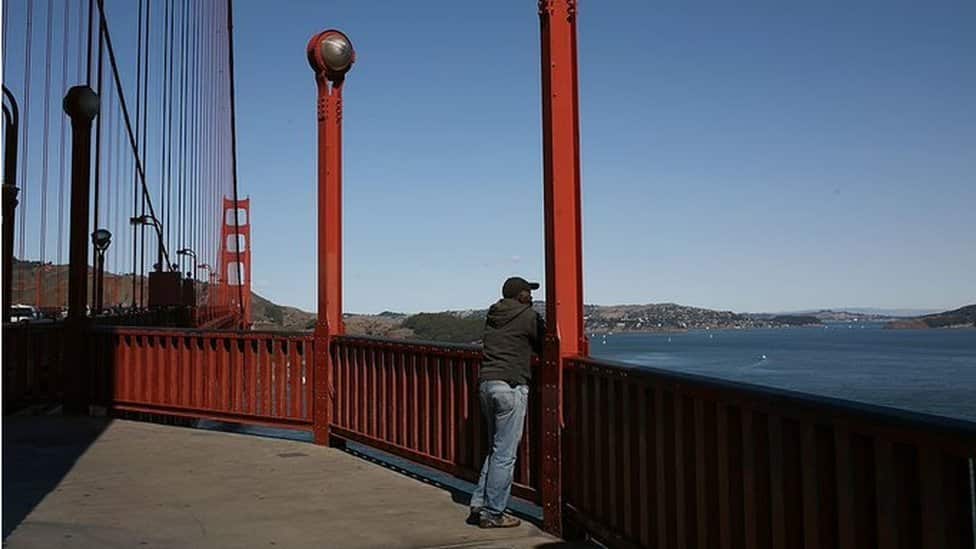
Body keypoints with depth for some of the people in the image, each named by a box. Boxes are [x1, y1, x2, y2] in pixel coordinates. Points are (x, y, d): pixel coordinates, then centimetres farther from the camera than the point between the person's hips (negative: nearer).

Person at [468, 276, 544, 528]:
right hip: (510, 386, -8)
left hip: (485, 383, 8)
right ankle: (493, 514, 4)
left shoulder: (492, 315, 16)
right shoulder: (528, 316, -4)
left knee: (496, 449, 18)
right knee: (505, 454, -1)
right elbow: (545, 346, 4)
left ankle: (479, 506, 16)